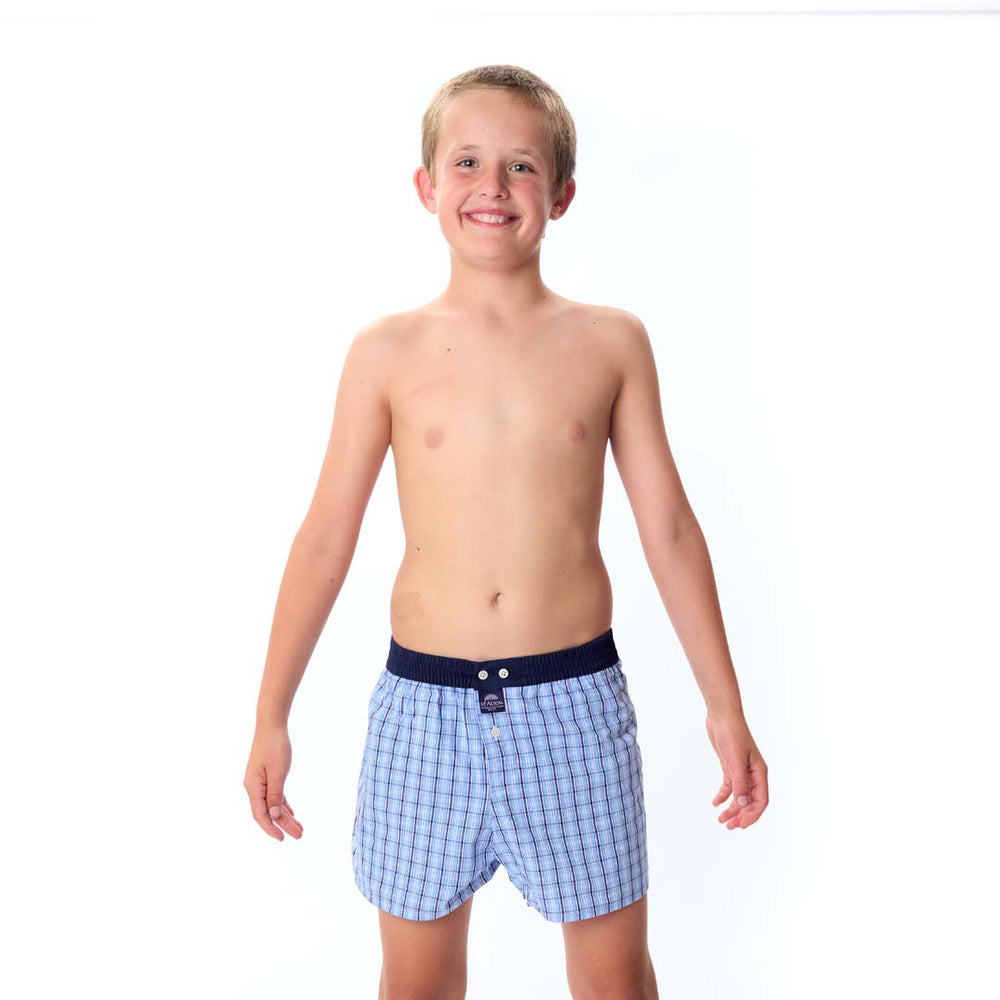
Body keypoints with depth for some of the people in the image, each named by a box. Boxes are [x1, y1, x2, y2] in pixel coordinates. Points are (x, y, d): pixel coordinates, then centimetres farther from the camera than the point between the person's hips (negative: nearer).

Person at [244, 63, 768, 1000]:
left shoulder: (611, 342, 0)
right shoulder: (388, 351, -2)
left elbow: (668, 527, 4)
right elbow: (326, 537, 3)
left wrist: (725, 707, 6)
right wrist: (270, 717, 4)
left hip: (573, 698, 0)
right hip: (424, 702, 0)